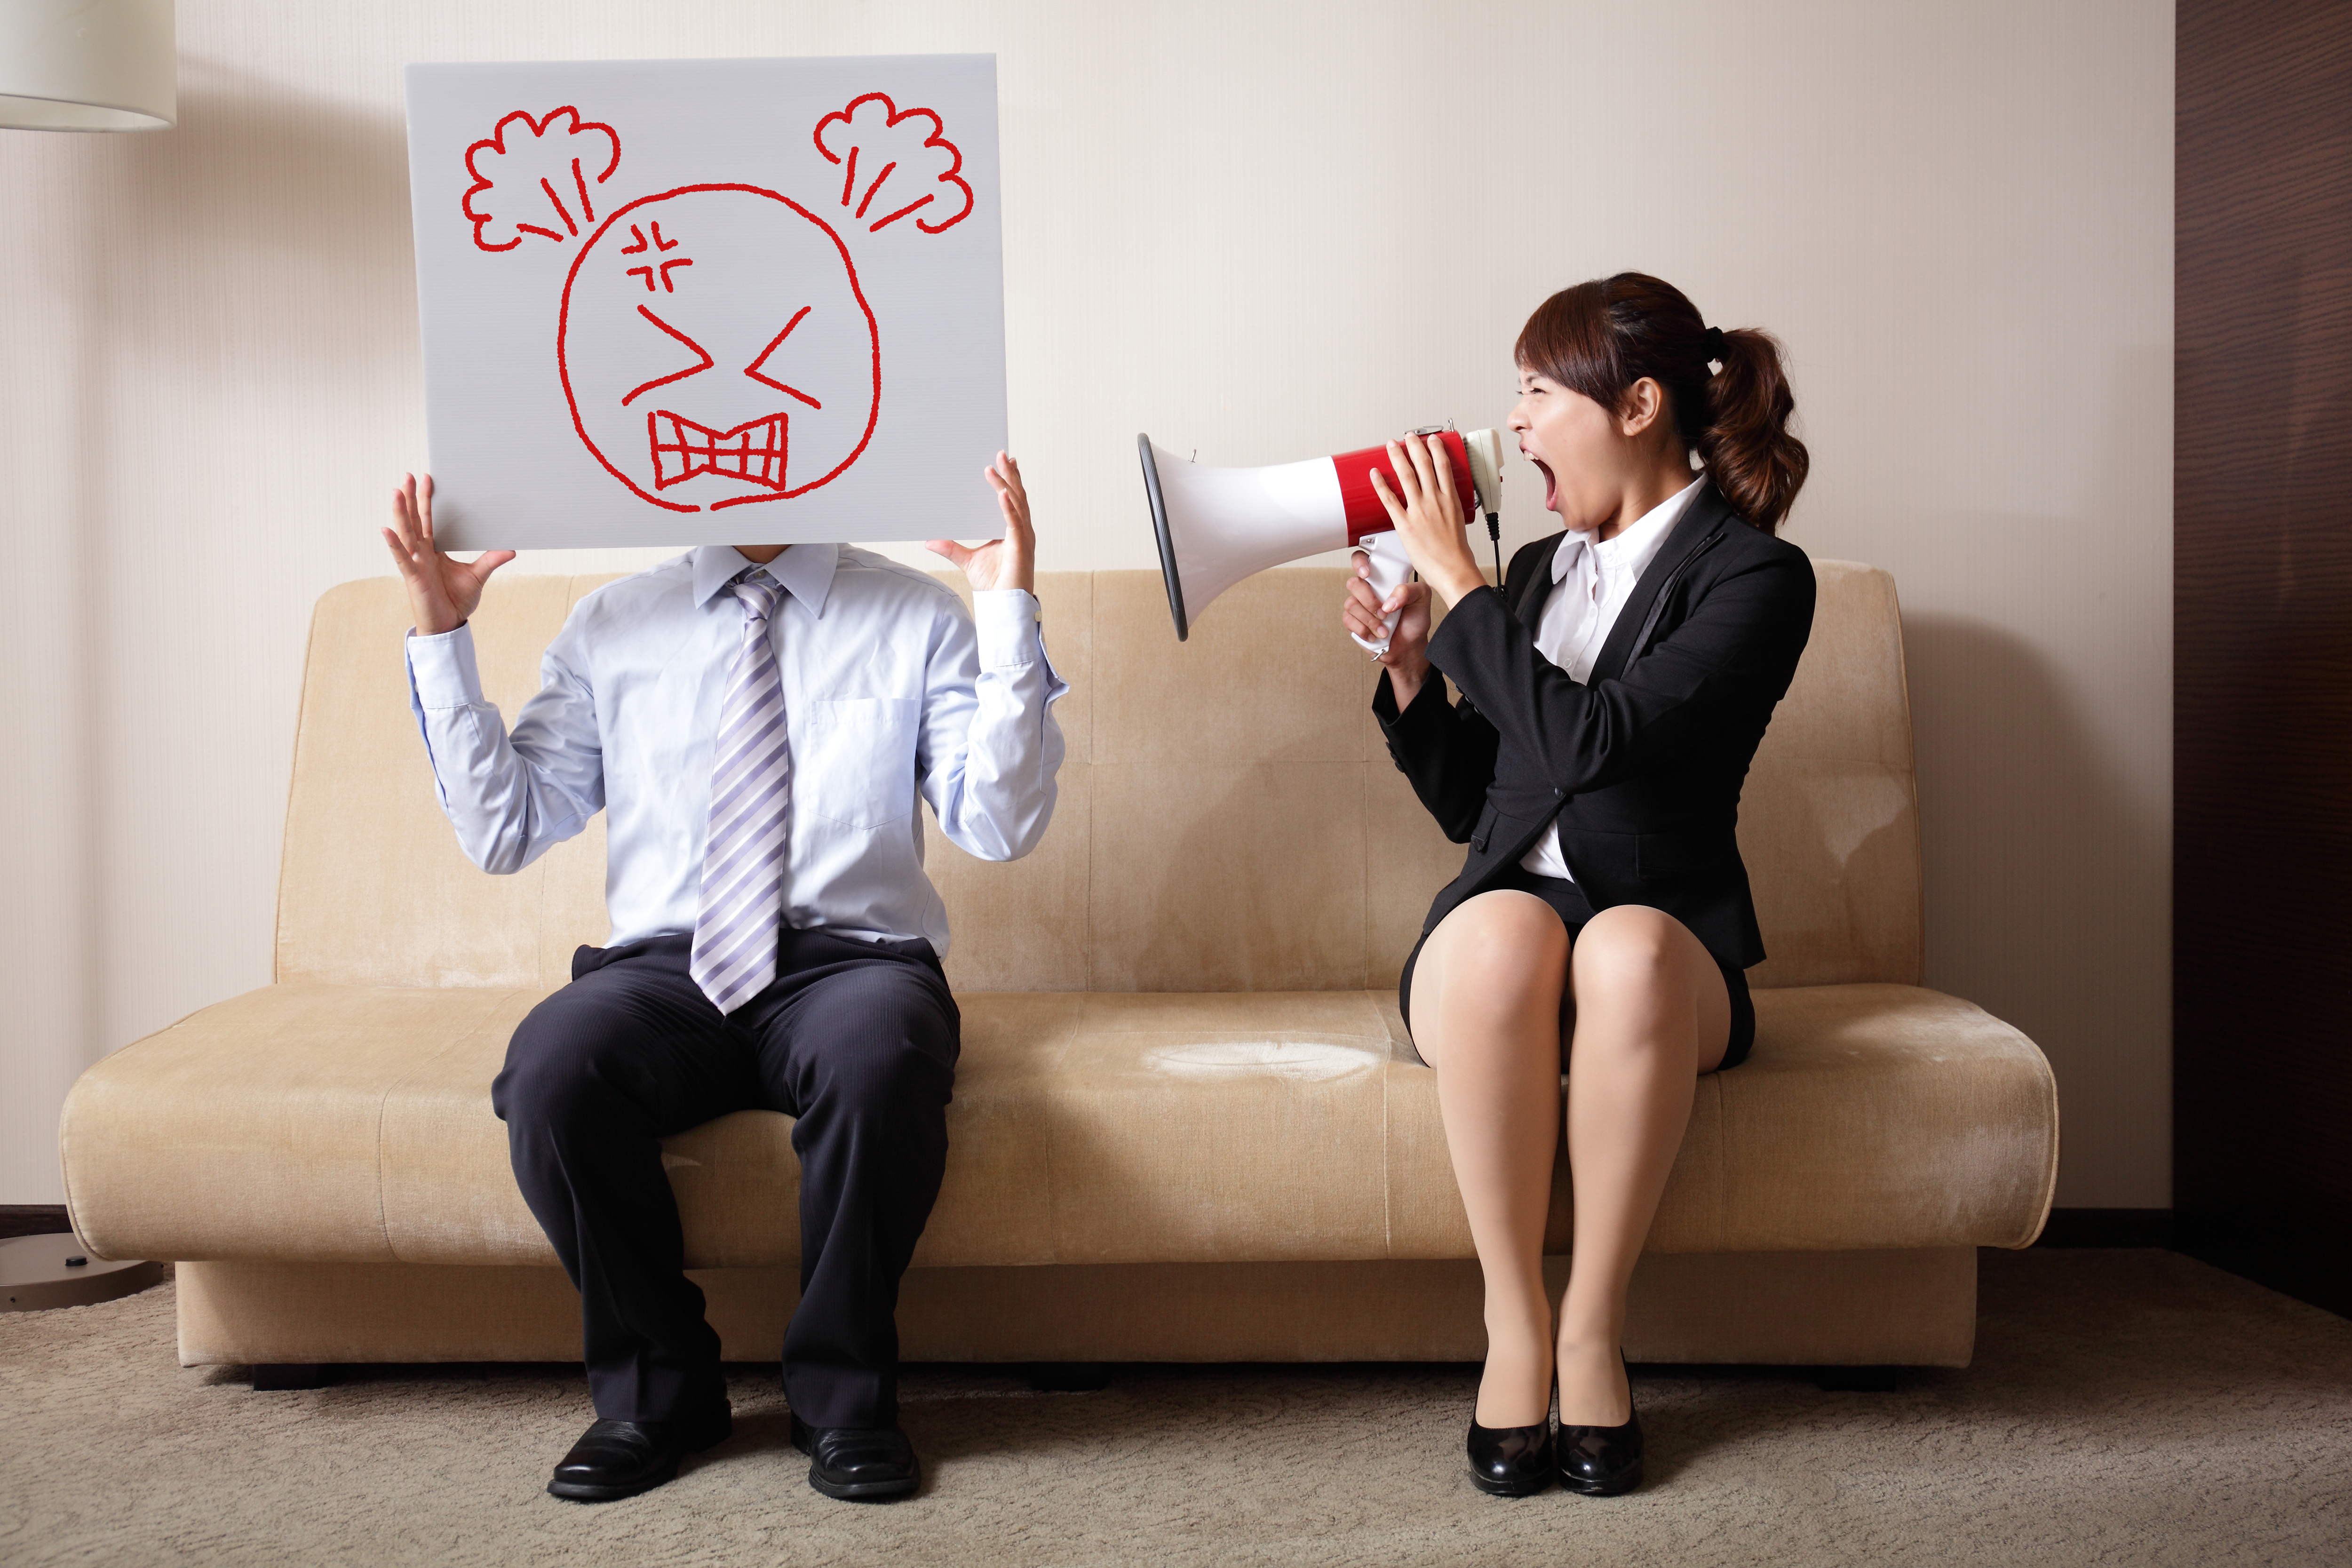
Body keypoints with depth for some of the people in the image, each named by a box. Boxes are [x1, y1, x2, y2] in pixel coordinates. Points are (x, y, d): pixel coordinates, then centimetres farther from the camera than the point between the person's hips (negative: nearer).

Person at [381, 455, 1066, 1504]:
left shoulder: (915, 618, 8)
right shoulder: (610, 626, 14)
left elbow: (1000, 826, -4)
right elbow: (504, 831, 9)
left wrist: (1009, 614, -11)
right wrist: (441, 639, 2)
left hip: (851, 958, -2)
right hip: (665, 965, 2)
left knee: (878, 1056, -37)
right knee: (551, 1065, -32)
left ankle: (843, 1396, -14)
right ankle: (654, 1390, -8)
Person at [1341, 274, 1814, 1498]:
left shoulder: (1755, 577, -3)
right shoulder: (1537, 570, 17)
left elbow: (1588, 742, -19)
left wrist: (1455, 579, -11)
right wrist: (1411, 671, 6)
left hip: (1668, 950, -3)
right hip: (1494, 934, 4)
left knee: (1627, 944, -39)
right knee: (1501, 927, -34)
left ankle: (1591, 1329, -26)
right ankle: (1513, 1325, -25)